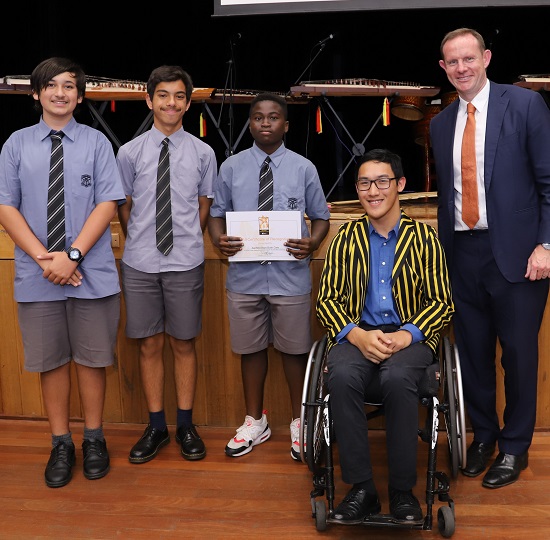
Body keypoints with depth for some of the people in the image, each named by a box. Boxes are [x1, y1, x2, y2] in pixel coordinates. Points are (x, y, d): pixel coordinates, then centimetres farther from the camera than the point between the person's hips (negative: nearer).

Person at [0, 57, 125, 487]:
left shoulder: (97, 142, 0)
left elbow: (107, 204, -5)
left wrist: (73, 255, -15)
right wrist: (44, 258, -12)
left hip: (92, 274, -1)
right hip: (36, 277, 1)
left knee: (92, 359, 9)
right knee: (50, 362, 10)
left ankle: (94, 440, 26)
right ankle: (61, 445, 26)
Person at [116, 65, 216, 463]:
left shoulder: (203, 153, 2)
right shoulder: (130, 152, 2)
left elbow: (204, 206, 9)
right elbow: (124, 207, 9)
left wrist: (188, 244, 9)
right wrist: (139, 246, 10)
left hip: (186, 264, 0)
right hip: (140, 264, 1)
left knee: (184, 343, 8)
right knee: (150, 344, 8)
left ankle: (186, 426, 22)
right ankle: (156, 427, 21)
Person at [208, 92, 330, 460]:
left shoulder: (304, 168, 1)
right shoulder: (232, 167, 5)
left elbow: (321, 217, 6)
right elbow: (217, 213, 10)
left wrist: (313, 243, -15)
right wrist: (219, 239, -12)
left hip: (290, 275, -1)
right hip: (244, 275, 2)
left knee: (294, 350, 8)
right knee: (251, 348, 14)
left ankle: (299, 423, 28)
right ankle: (255, 422, 33)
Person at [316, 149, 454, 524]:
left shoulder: (425, 237, 7)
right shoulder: (346, 238, 11)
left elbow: (442, 304, 3)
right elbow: (327, 300, 6)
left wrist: (404, 337, -14)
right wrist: (358, 336, -14)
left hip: (410, 336, -1)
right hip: (357, 334, 2)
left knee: (398, 378, -35)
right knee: (342, 377, -32)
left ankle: (402, 490, -16)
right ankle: (361, 489, -18)